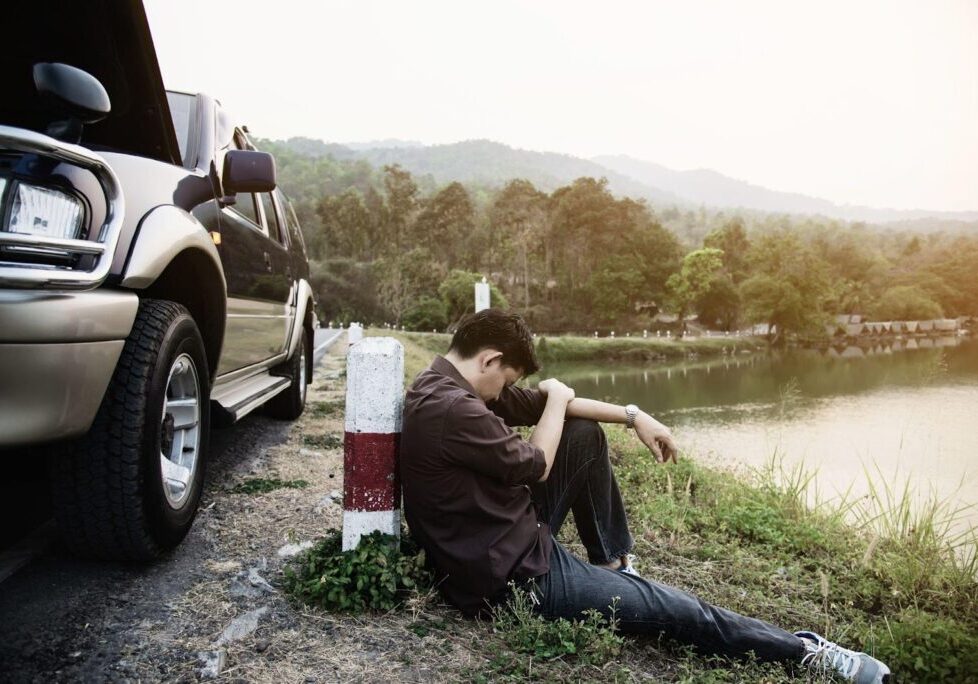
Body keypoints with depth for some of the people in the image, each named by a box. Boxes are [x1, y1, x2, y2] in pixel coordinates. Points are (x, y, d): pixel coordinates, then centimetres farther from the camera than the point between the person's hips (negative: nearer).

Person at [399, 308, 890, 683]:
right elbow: (534, 465, -16)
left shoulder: (447, 386, 3)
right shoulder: (451, 409, -28)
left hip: (511, 536, 9)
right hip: (514, 574, -9)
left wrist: (633, 417, 5)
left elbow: (535, 407, 7)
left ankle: (612, 563, 25)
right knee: (674, 610, -2)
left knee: (586, 435, 13)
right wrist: (557, 398, 1)